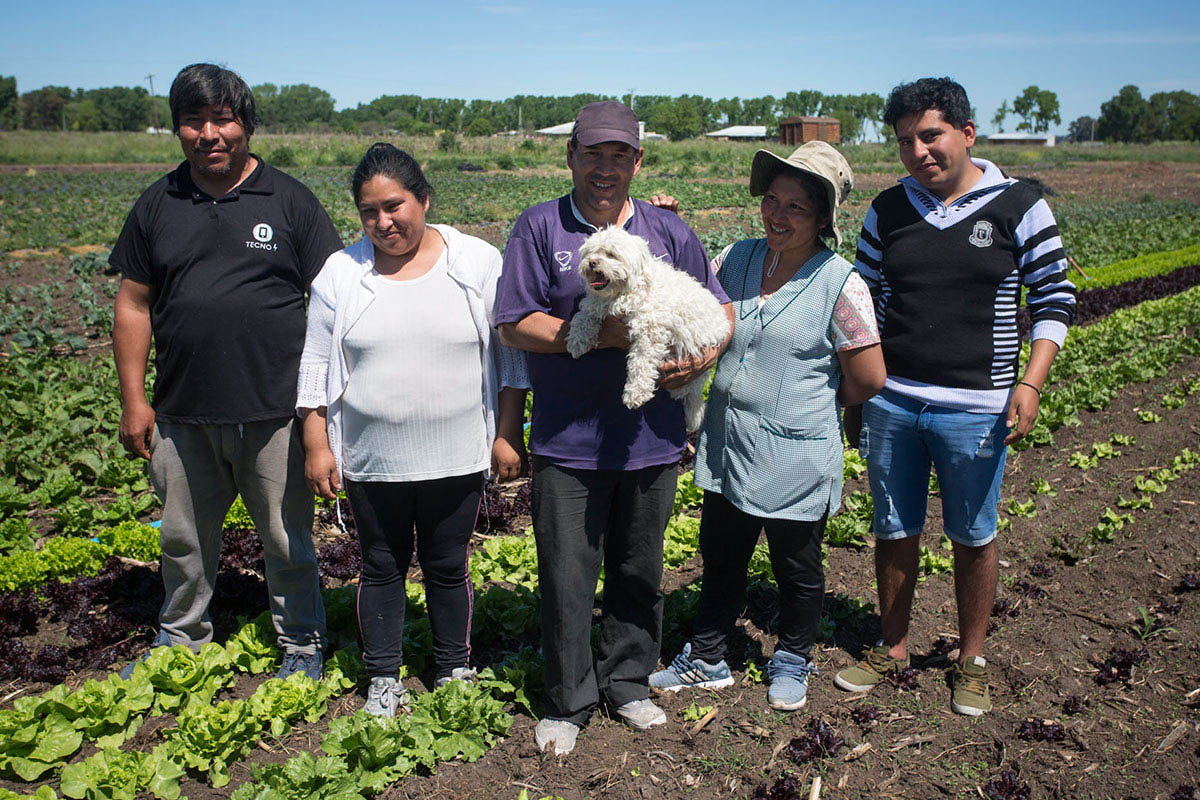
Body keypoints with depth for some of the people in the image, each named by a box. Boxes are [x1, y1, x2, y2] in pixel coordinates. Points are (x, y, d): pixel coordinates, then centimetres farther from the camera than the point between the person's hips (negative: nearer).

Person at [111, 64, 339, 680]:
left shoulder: (290, 201, 0)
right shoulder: (157, 206, 8)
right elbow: (133, 304, 10)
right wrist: (133, 400, 5)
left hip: (275, 411, -3)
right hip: (182, 414, 3)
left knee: (287, 537, 8)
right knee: (183, 535, 17)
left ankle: (302, 644, 28)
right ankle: (180, 638, 39)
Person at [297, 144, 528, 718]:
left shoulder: (479, 263, -2)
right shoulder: (341, 273, 1)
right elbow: (316, 364, 5)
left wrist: (508, 433, -2)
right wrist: (317, 445, 1)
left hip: (456, 457, -1)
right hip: (370, 457, 1)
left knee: (447, 568, 13)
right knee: (382, 568, 13)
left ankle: (455, 673, 32)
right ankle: (383, 680, 31)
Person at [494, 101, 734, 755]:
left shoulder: (670, 232, 8)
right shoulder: (539, 228, -2)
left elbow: (719, 309, 14)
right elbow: (515, 324, -9)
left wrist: (706, 353, -8)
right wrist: (605, 336, -17)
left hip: (651, 437, 3)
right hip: (568, 440, -3)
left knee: (639, 570, 16)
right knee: (567, 577, 4)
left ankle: (628, 683, 35)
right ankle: (568, 701, 24)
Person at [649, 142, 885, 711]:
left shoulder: (839, 284, -15)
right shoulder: (737, 258, 1)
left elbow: (869, 378, -11)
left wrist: (811, 406, 2)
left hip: (795, 458, -4)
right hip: (727, 447, 5)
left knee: (797, 569, 16)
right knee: (721, 560, 19)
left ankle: (792, 662, 41)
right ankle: (706, 660, 38)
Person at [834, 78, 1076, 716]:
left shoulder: (1018, 206, -3)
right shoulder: (887, 210, 4)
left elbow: (1054, 298, 2)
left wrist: (1030, 382, -11)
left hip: (973, 410, -2)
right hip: (890, 402, 3)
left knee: (974, 537, 10)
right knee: (895, 532, 12)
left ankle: (971, 660, 29)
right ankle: (892, 650, 30)